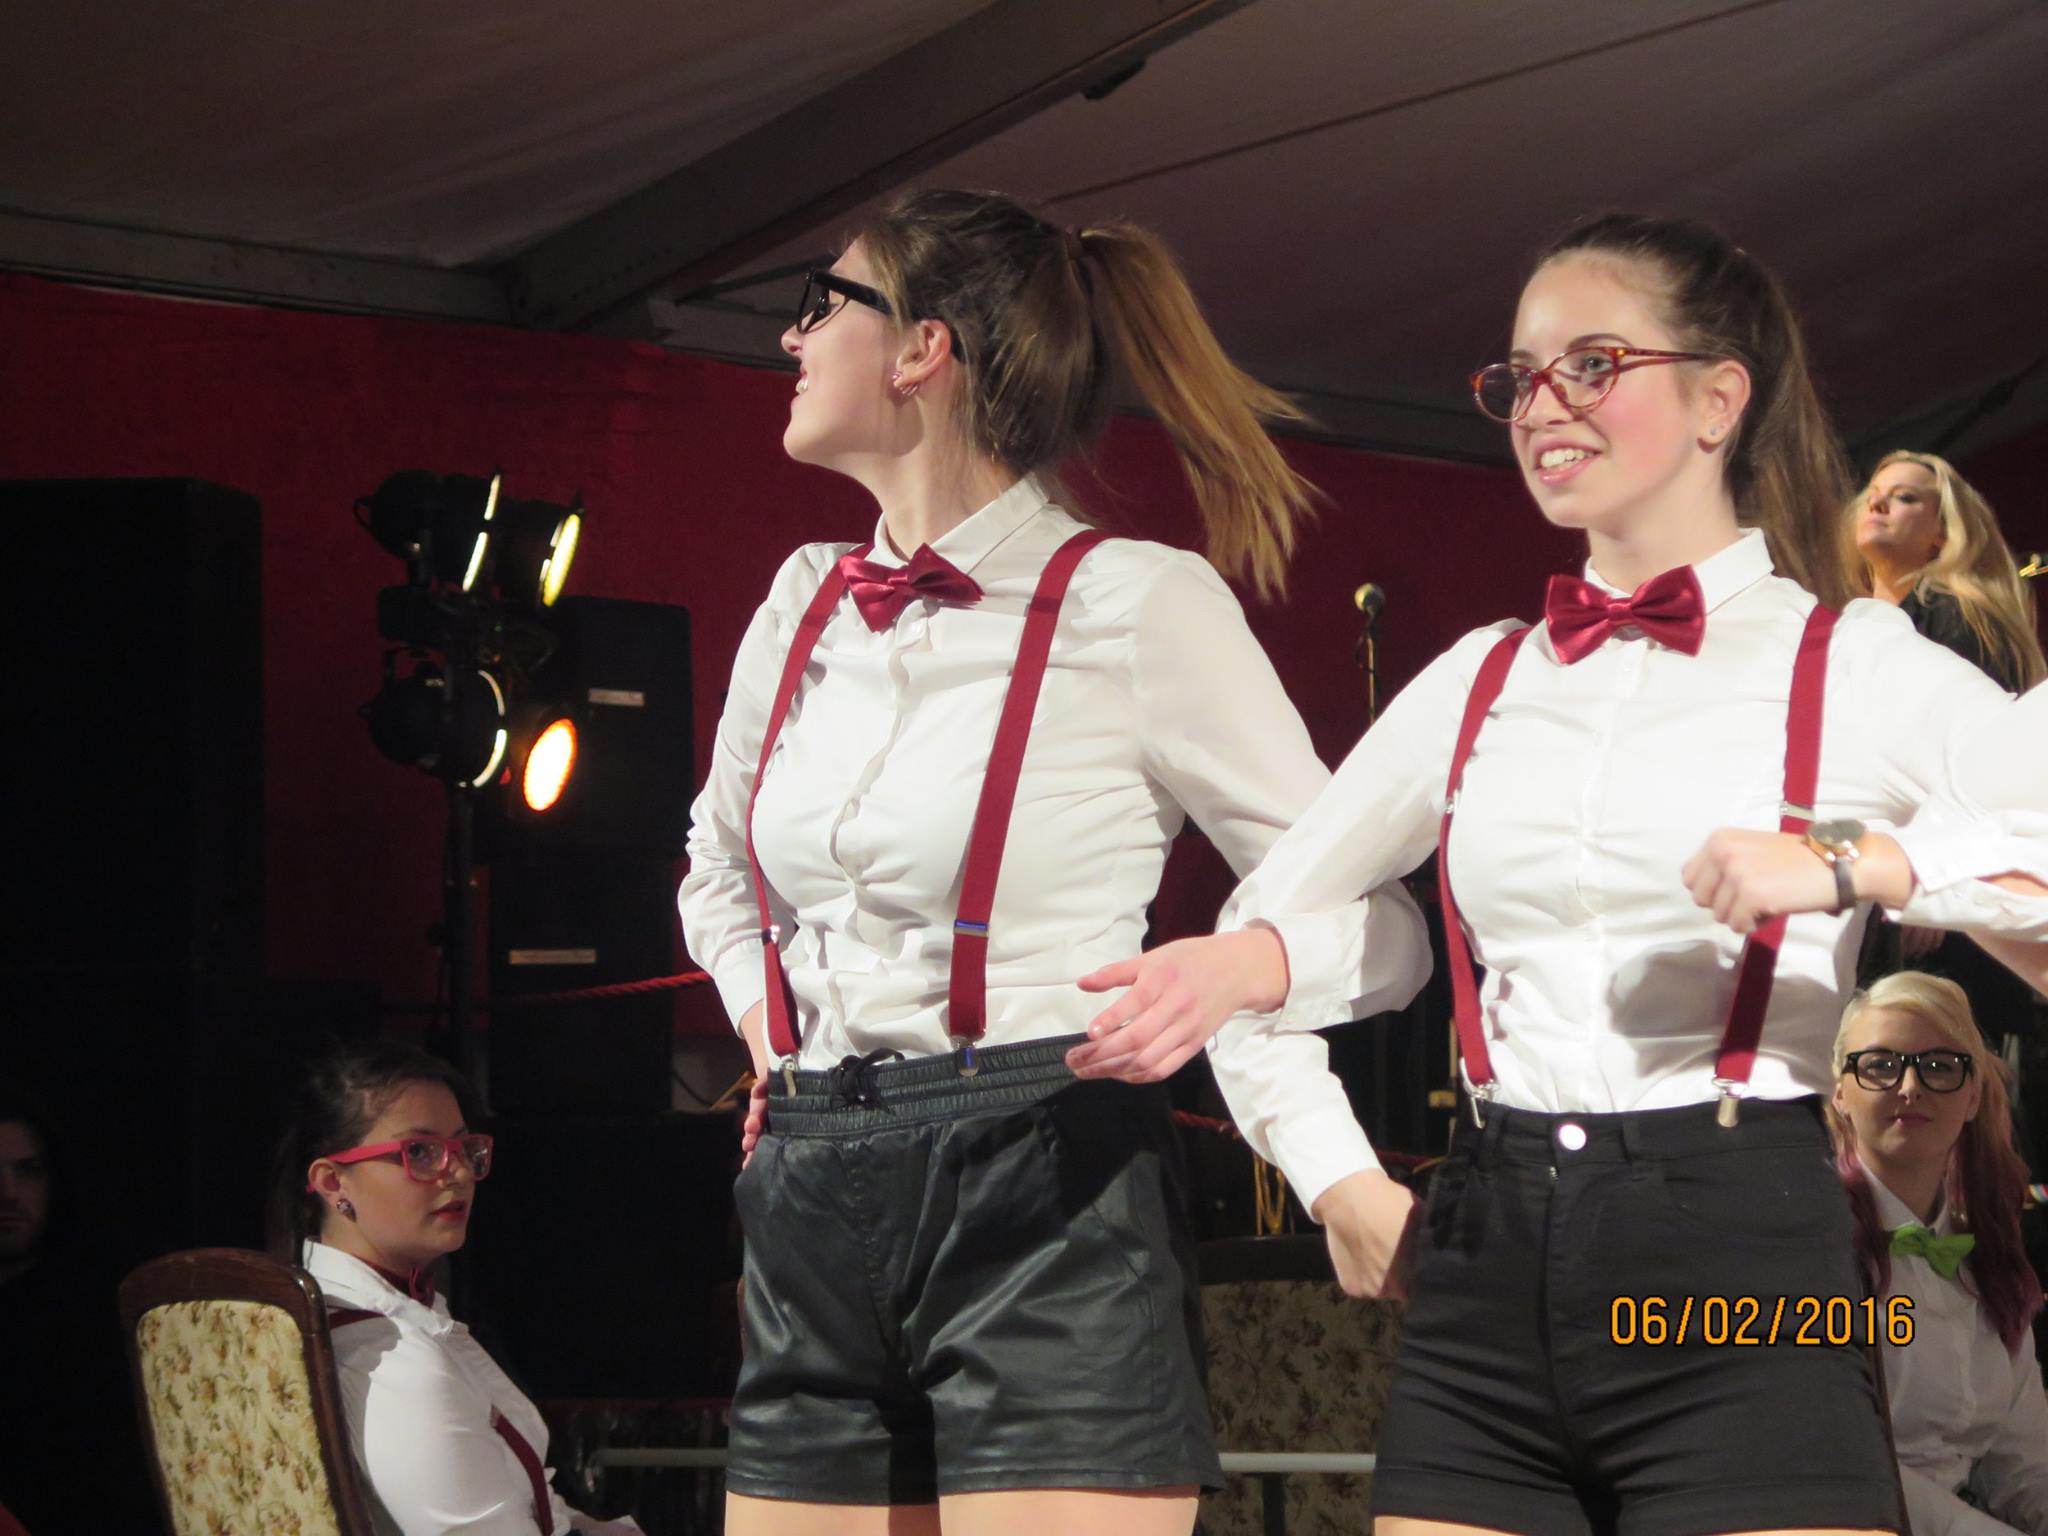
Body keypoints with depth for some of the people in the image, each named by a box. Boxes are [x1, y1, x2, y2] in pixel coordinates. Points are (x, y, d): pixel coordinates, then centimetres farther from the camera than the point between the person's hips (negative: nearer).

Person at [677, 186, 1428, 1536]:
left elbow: (1374, 939, -2)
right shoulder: (806, 604, 14)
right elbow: (720, 871, 34)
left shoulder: (1137, 606, -4)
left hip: (1046, 1218, -6)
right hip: (816, 1221, 6)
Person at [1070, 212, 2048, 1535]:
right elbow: (1270, 914, 24)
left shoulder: (1855, 666, 1)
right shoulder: (1480, 680, 14)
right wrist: (1340, 1182, 12)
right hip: (1487, 1279, 4)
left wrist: (1856, 862, -23)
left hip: (1742, 1280, -4)